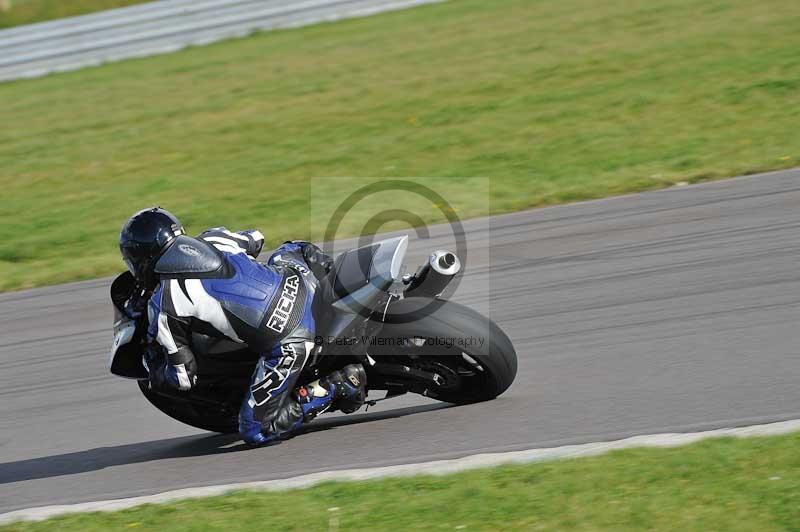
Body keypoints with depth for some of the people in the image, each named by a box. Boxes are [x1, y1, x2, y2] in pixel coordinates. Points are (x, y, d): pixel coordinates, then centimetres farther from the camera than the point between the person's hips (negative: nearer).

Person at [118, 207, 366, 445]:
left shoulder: (163, 306, -3)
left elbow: (184, 376, 1)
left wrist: (150, 365, 21)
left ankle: (336, 388, -6)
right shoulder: (212, 238, 13)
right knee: (292, 250, 40)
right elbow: (255, 239, 35)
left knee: (255, 431, 5)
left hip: (288, 343, -7)